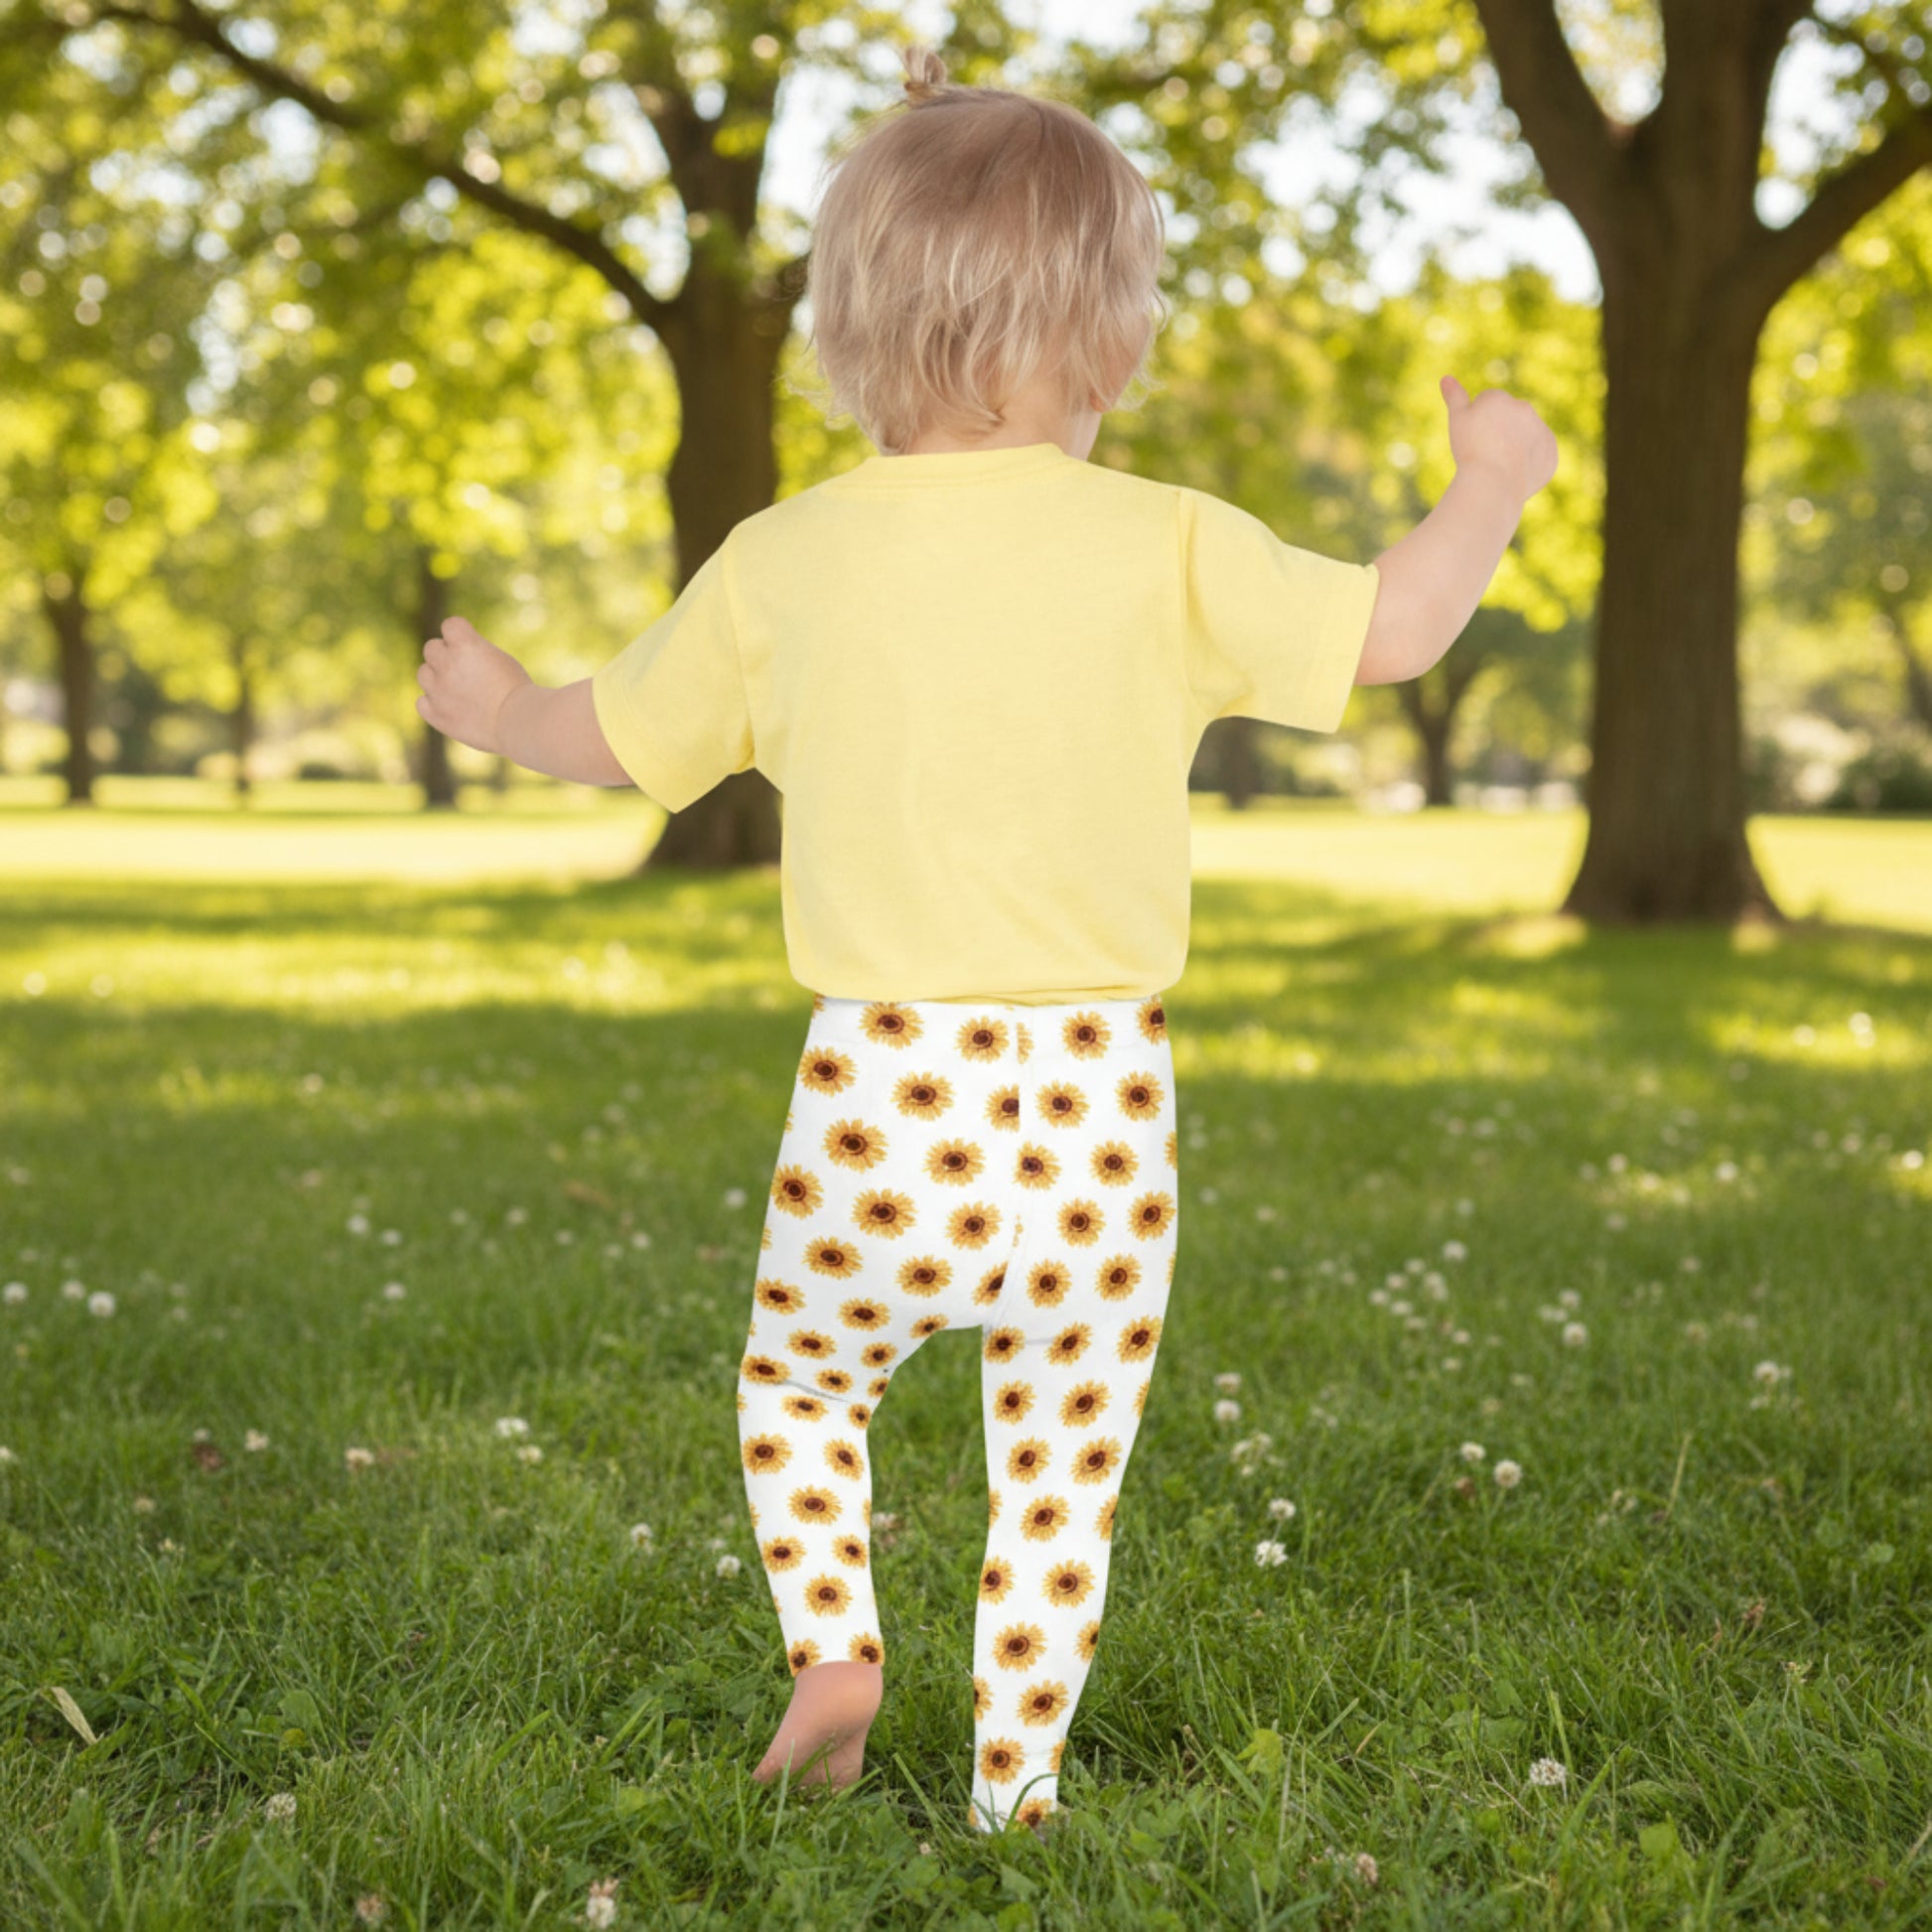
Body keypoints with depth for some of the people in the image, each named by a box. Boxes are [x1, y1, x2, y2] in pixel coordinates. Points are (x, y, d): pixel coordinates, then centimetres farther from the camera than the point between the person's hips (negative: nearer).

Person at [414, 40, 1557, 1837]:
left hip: (882, 1087, 1)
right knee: (1060, 1472, 14)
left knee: (798, 1377, 26)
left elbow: (614, 735, 13)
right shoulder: (1163, 544, -6)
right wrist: (1489, 476, 16)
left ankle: (831, 1640, 12)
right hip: (1101, 1100, 0)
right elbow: (1390, 630, -3)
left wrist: (494, 706, 35)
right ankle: (1013, 1790, 20)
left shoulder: (782, 559, 0)